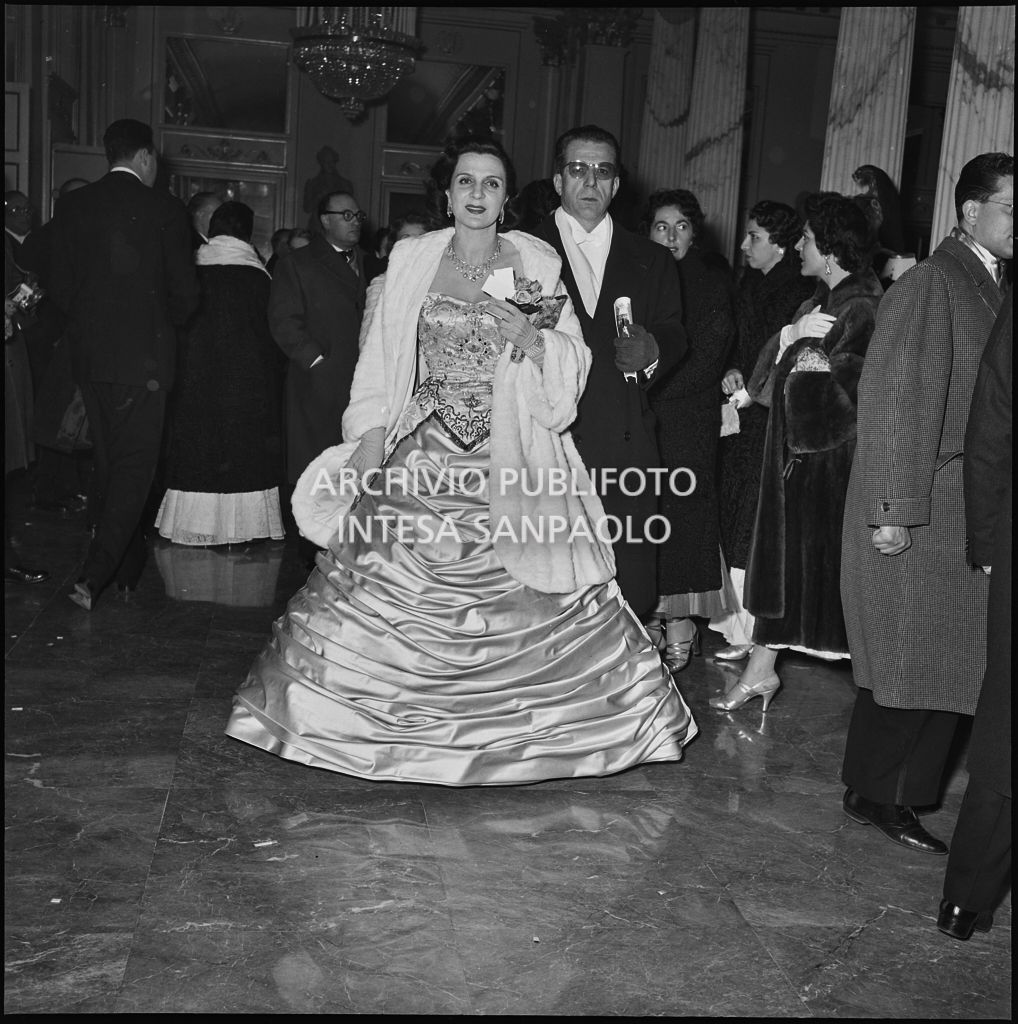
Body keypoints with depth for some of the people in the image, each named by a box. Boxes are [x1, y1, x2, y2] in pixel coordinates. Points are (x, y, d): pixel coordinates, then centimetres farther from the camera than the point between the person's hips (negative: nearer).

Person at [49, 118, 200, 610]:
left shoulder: (72, 205, 4)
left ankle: (127, 568, 26)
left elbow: (61, 284, 4)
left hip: (89, 353, 5)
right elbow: (184, 291, -5)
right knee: (135, 463, -1)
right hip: (144, 353, -5)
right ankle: (95, 576, -12)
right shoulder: (165, 209, -7)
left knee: (107, 460, 16)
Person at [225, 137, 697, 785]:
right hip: (421, 455, 1)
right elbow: (382, 356, 8)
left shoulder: (536, 264, 6)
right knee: (396, 584, -2)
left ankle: (511, 728, 10)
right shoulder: (411, 259, 9)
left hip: (509, 460, -1)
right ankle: (399, 725, 14)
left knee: (519, 598, -5)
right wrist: (372, 434, -1)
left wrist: (530, 337, -14)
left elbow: (573, 363, 5)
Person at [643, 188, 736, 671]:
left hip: (688, 419, -2)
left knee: (682, 512, -4)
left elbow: (708, 360, -4)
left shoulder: (714, 280, 4)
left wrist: (653, 390, -11)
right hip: (638, 419, 3)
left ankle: (680, 625, 5)